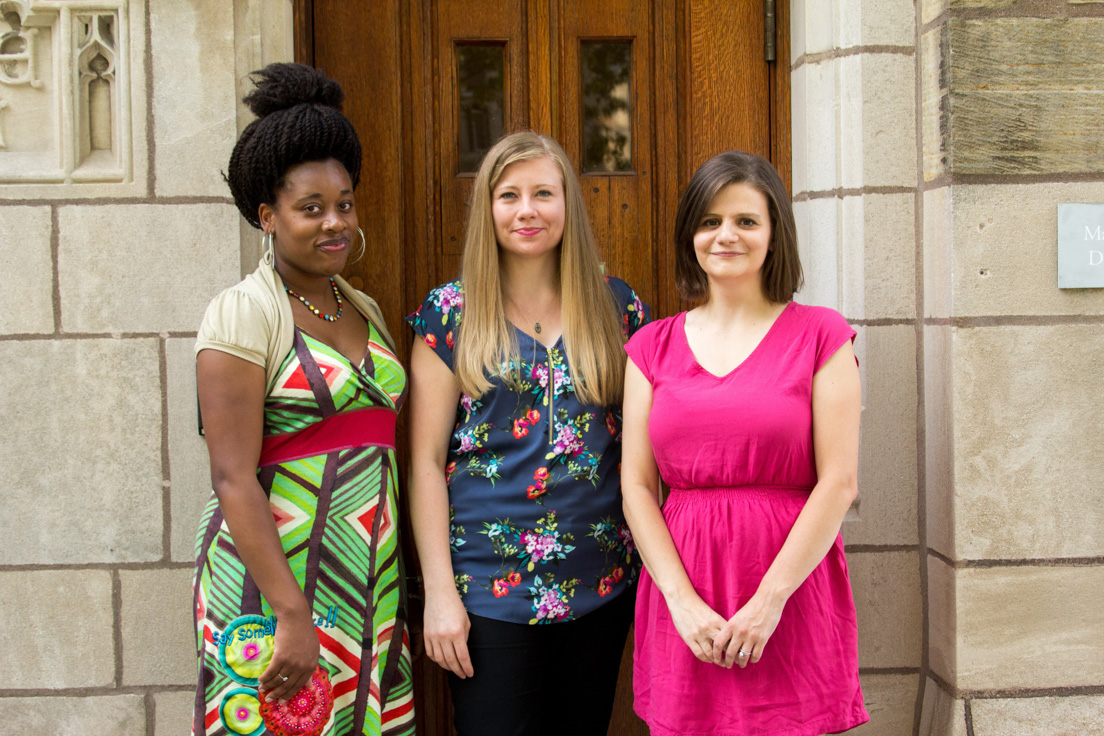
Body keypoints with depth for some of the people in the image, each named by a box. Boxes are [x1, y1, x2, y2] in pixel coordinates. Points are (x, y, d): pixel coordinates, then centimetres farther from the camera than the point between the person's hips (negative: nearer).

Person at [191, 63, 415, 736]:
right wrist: (293, 616, -19)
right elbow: (234, 479, -15)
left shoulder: (364, 309, 13)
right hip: (276, 576, -6)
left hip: (373, 582, 6)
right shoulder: (244, 314, -8)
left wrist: (399, 591, 13)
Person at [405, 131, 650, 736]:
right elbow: (426, 461, -3)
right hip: (488, 590, -2)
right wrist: (439, 593, -8)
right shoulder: (451, 313, -1)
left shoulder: (616, 306, 5)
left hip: (600, 584, 3)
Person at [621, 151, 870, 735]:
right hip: (684, 611, 2)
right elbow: (637, 486, 3)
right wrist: (683, 602, -9)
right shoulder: (654, 346, 9)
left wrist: (769, 600, -12)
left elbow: (839, 482, -5)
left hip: (792, 593, -2)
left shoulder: (819, 335, 1)